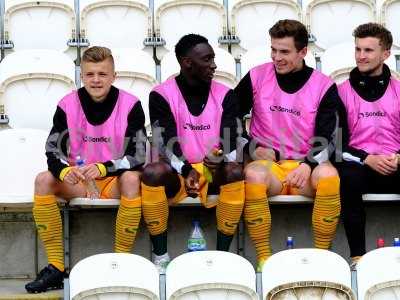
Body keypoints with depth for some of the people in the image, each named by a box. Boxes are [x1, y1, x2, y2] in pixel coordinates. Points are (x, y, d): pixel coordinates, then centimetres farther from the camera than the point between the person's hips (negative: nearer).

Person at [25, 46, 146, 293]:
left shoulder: (130, 105, -9)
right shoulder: (68, 105, -3)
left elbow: (137, 156, -12)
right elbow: (53, 150, -4)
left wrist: (102, 168, -27)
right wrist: (64, 171, -27)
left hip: (115, 181, -2)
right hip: (78, 179, 3)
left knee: (132, 179, -35)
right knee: (43, 180, -24)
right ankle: (56, 267, -22)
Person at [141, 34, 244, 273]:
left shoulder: (225, 95, 5)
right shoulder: (162, 95, -2)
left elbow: (231, 140, -5)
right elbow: (167, 143, -11)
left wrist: (220, 159, -29)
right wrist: (186, 170, -29)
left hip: (214, 172, 2)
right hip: (177, 173, -1)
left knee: (235, 172, -30)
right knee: (152, 172, -32)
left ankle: (222, 254, -23)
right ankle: (161, 256, -21)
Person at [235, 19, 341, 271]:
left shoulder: (324, 86, 2)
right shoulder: (256, 77, 5)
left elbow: (326, 139, -3)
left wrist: (308, 165, -21)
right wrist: (252, 148, -3)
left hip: (305, 167, 0)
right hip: (267, 164, 0)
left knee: (328, 174, -34)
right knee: (254, 174, -35)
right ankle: (264, 259, -27)